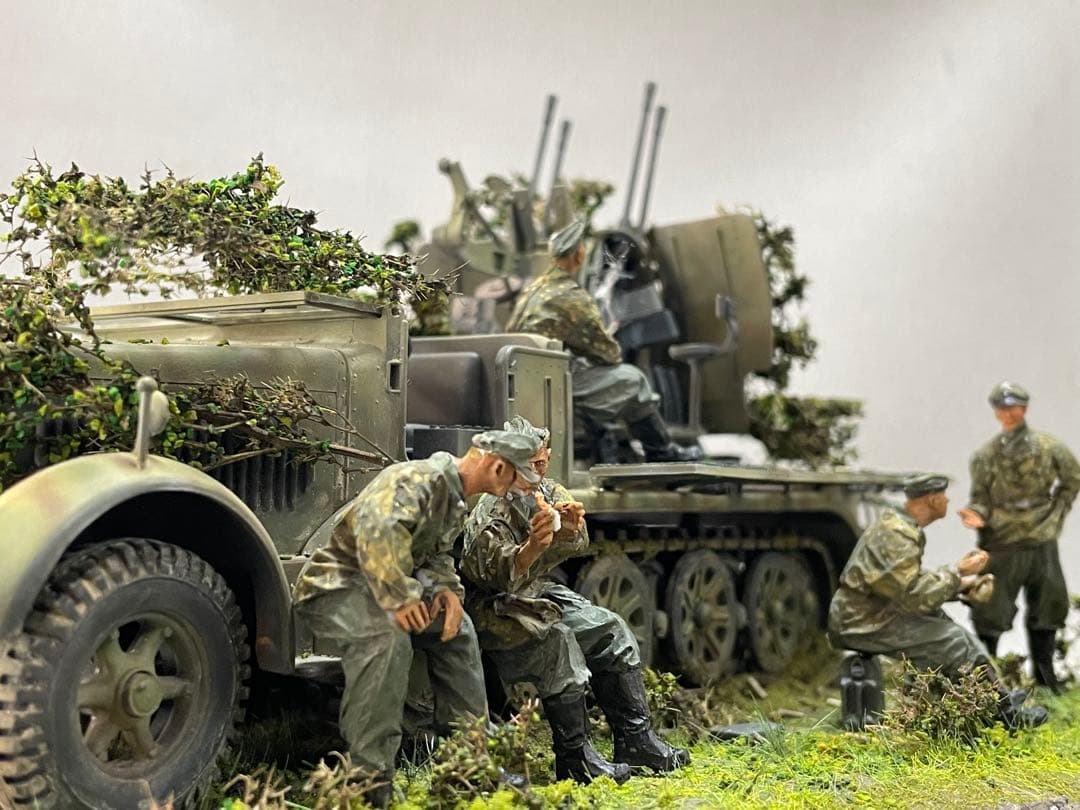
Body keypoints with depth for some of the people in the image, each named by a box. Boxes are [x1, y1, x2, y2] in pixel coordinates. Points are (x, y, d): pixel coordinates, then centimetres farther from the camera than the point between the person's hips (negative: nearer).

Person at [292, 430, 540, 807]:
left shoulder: (456, 502, 10)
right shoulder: (421, 479, -23)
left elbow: (436, 554, 16)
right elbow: (375, 528, -39)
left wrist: (446, 589, -5)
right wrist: (399, 597, -38)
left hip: (380, 590, 10)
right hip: (331, 587, -10)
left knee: (454, 624, 7)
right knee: (387, 632, -36)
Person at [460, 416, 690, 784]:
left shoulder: (548, 492, 5)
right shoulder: (491, 509, -18)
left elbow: (575, 544, -9)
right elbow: (497, 573, -32)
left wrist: (569, 528, -34)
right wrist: (533, 546, -52)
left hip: (534, 593, 8)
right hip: (491, 607, -8)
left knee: (611, 629, -2)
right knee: (558, 639, -31)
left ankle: (635, 740, 2)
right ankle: (575, 759, -25)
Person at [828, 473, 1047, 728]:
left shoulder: (896, 524, 11)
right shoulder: (897, 537, -22)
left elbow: (915, 582, 20)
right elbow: (918, 597, -24)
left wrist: (959, 583, 7)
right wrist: (958, 571, -14)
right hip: (865, 625, -10)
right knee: (957, 642, -11)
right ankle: (1008, 714, 2)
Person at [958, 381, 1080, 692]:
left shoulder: (1050, 448, -3)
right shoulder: (985, 456, -5)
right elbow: (981, 499, -1)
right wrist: (977, 515, -22)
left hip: (1043, 543, 2)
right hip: (1002, 546, -2)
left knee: (1047, 608, 13)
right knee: (990, 613, -1)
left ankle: (1044, 673, 29)